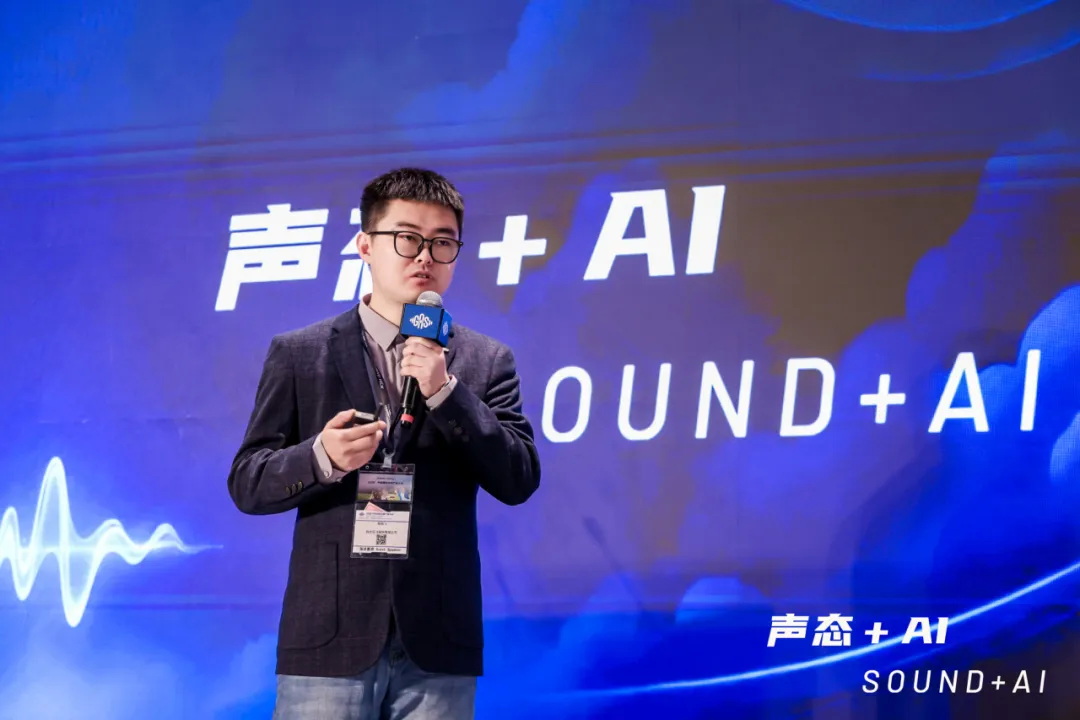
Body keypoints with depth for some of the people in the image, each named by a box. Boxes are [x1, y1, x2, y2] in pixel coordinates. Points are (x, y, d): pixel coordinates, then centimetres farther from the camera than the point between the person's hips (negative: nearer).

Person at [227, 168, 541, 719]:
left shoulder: (486, 362, 10)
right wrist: (321, 458, -16)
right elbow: (247, 484, 5)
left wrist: (445, 391, -11)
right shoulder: (298, 354, 7)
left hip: (438, 643, 1)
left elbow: (519, 481, 0)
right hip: (330, 636, -1)